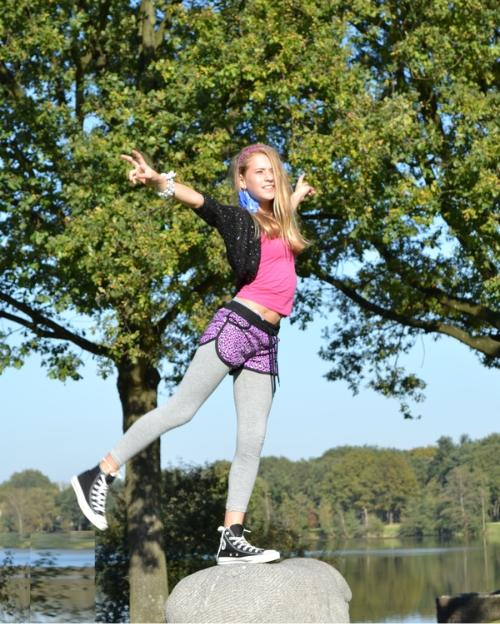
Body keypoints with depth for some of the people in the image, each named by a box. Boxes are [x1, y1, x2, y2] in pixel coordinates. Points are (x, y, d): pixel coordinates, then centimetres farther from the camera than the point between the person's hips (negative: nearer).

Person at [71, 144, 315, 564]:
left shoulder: (279, 221, 20)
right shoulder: (236, 218, 1)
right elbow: (196, 199, -19)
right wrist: (156, 180, -35)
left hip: (265, 341, 6)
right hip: (235, 325, -6)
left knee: (253, 441, -2)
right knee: (181, 409, -11)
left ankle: (231, 539, -2)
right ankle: (99, 477, -2)